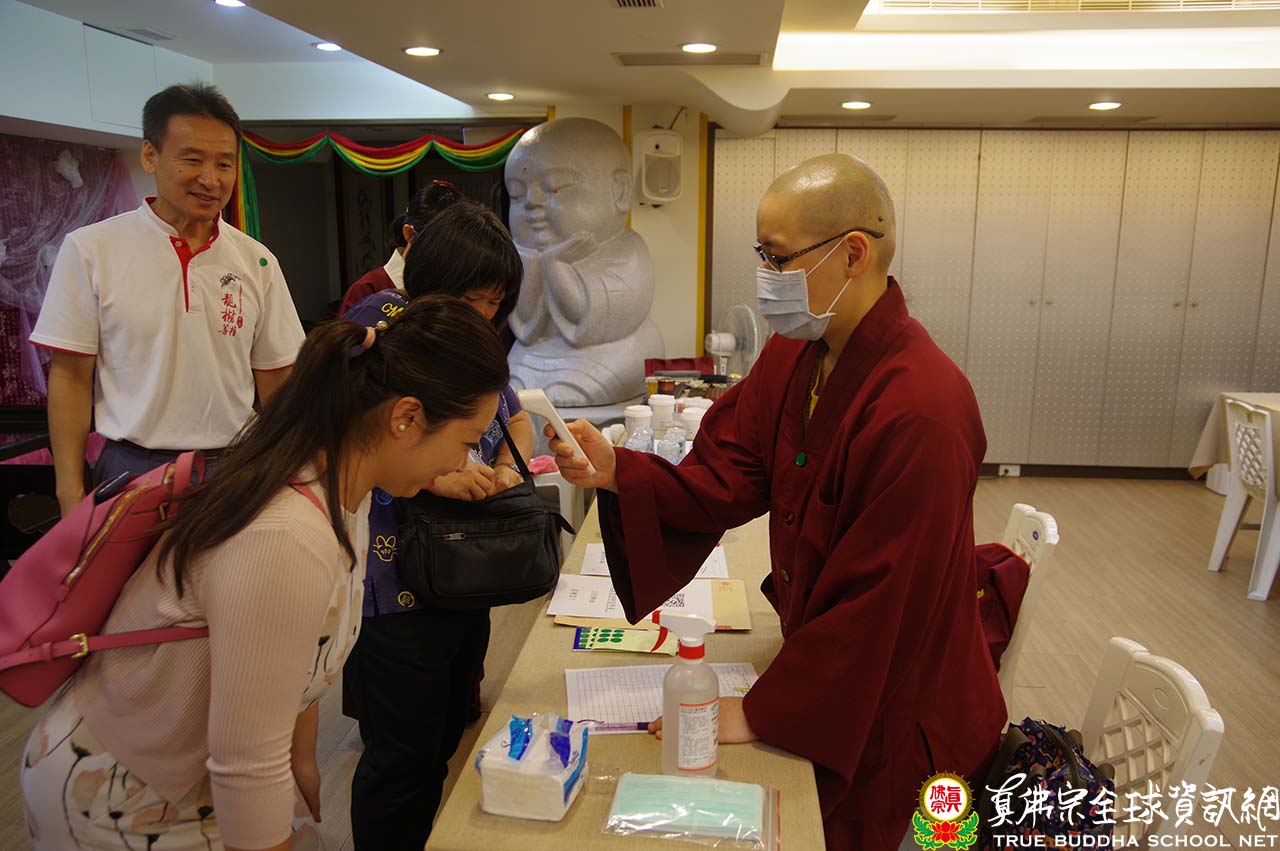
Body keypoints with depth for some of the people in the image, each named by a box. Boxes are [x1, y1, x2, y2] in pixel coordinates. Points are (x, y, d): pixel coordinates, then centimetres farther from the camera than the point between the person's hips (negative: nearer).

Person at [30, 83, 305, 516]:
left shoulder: (257, 262, 2)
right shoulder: (90, 250, -4)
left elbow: (275, 380, 7)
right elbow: (70, 377, -1)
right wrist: (71, 495, -5)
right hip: (133, 469, -2)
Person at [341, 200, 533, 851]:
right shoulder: (379, 323, -12)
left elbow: (516, 419, 21)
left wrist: (509, 465, -1)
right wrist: (431, 475, -29)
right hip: (397, 593, -7)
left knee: (448, 743, 19)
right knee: (402, 760, 6)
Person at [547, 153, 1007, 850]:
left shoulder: (922, 411, -31)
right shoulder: (793, 355, -5)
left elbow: (881, 600, -28)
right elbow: (727, 478, -5)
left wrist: (760, 713, -20)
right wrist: (616, 472, -22)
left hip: (891, 716, -7)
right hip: (818, 656, 7)